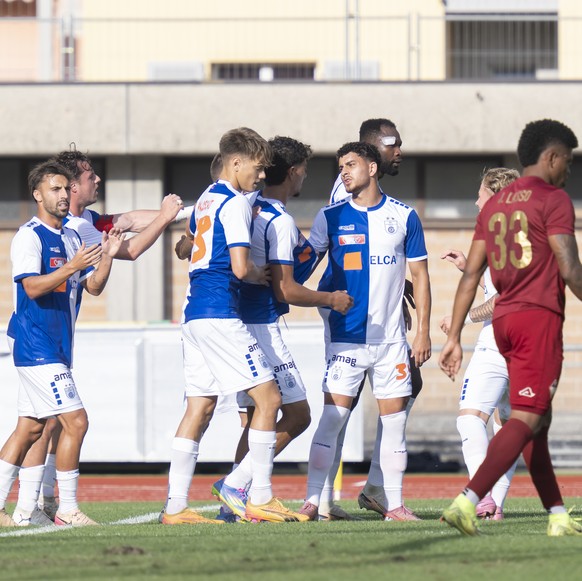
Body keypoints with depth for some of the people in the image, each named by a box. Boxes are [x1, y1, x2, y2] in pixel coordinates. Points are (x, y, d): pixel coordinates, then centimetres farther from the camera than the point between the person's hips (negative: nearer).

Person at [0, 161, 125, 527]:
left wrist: (107, 256, -1)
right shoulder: (30, 236, -10)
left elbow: (94, 287, 15)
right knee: (76, 421, -13)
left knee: (30, 427, 10)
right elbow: (32, 287, -20)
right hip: (38, 348, -9)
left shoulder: (71, 239, 16)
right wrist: (71, 267, -30)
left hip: (57, 348, 9)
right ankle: (68, 509, -8)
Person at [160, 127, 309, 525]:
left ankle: (175, 506, 3)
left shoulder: (205, 200, 18)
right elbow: (240, 267, -18)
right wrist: (260, 276, 2)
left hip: (194, 313, 9)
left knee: (199, 408, 7)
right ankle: (260, 499, -6)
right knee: (268, 398, -5)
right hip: (220, 315, -9)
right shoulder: (236, 204, -10)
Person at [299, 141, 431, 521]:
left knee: (395, 419, 3)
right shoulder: (331, 217, 3)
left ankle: (395, 505, 9)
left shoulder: (403, 217, 4)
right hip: (346, 336, -1)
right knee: (332, 417, -8)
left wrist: (423, 332, 2)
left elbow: (420, 275, 6)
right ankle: (312, 501, -5)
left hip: (392, 338, 1)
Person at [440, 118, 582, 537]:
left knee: (538, 421, 14)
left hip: (504, 319, 8)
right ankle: (466, 502, -25)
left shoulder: (495, 205, 15)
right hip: (540, 318, -8)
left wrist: (454, 337, 12)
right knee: (525, 420, -11)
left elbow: (471, 274, 12)